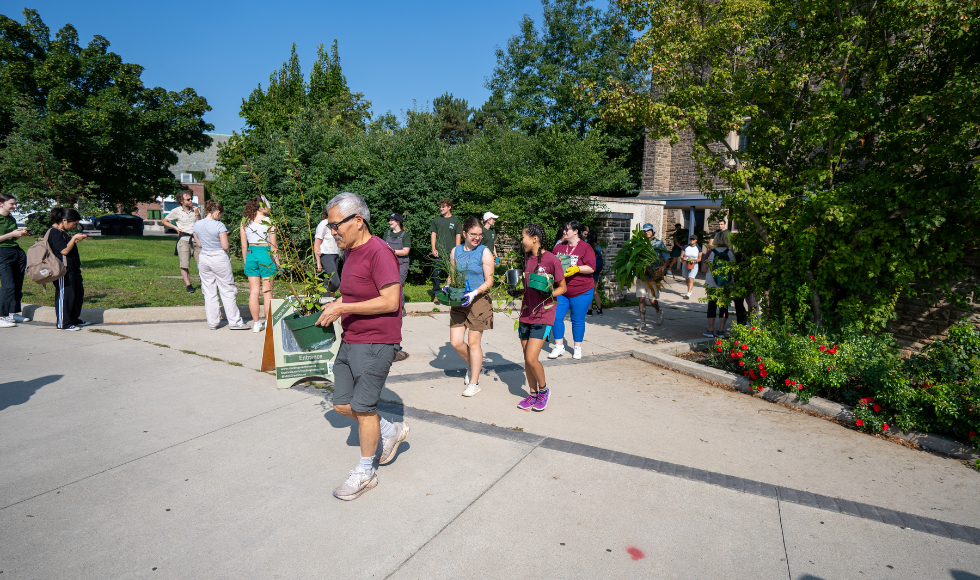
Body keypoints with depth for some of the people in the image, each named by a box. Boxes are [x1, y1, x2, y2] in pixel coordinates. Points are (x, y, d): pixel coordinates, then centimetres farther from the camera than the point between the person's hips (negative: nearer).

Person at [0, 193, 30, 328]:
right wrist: (11, 234, -14)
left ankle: (13, 313, 17)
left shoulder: (11, 219, 17)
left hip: (18, 252, 7)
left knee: (18, 285, 7)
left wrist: (21, 233, 6)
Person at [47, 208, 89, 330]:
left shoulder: (63, 232, 15)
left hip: (73, 269, 11)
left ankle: (74, 320, 28)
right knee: (65, 295, -5)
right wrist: (74, 238, -17)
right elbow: (64, 250, -22)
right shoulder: (55, 233, -15)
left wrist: (77, 240, 13)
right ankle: (63, 324, 2)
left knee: (78, 293, 17)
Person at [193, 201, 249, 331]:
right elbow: (225, 246, -14)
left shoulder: (197, 225, 4)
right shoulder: (219, 226, -15)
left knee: (209, 292, 11)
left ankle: (213, 322, 16)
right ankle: (234, 321, 6)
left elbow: (199, 244, 13)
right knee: (227, 291, 3)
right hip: (219, 259, -6)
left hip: (204, 259, 6)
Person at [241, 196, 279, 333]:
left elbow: (244, 245, 6)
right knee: (267, 291, 4)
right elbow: (273, 245, -7)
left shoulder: (245, 221, 4)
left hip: (251, 255, 4)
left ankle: (256, 323, 13)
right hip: (266, 254, -4)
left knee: (254, 291, 7)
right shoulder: (268, 221, -8)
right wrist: (277, 262, 1)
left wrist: (245, 260, 16)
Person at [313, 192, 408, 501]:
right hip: (350, 341, 9)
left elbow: (390, 301, -23)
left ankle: (365, 473, 22)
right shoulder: (350, 252, 11)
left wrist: (343, 308, -21)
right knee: (342, 404, 12)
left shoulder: (379, 252, -18)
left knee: (363, 407, 1)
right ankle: (392, 431, 34)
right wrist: (336, 305, 6)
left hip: (375, 344, -9)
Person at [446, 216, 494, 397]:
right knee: (455, 342, 1)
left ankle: (474, 382, 18)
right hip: (458, 301, 4)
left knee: (473, 342, 2)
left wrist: (474, 294, -21)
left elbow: (489, 281, -7)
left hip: (478, 301, -4)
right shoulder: (455, 251, 7)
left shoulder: (484, 252, -5)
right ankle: (473, 365, 32)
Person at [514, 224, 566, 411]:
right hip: (526, 314, 7)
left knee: (531, 358, -10)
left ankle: (544, 390, 16)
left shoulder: (552, 260, -12)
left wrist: (549, 294, -22)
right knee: (527, 358, 11)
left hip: (543, 315, -7)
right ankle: (533, 394, 27)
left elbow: (562, 287, -4)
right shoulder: (527, 258, 9)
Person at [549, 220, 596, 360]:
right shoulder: (559, 247, 10)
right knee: (557, 317, -2)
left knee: (578, 320, 5)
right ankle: (559, 346, 13)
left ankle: (577, 347, 21)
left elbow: (591, 268, -11)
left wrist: (576, 269, -23)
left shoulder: (585, 247, -5)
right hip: (561, 290, 4)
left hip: (581, 291, -4)